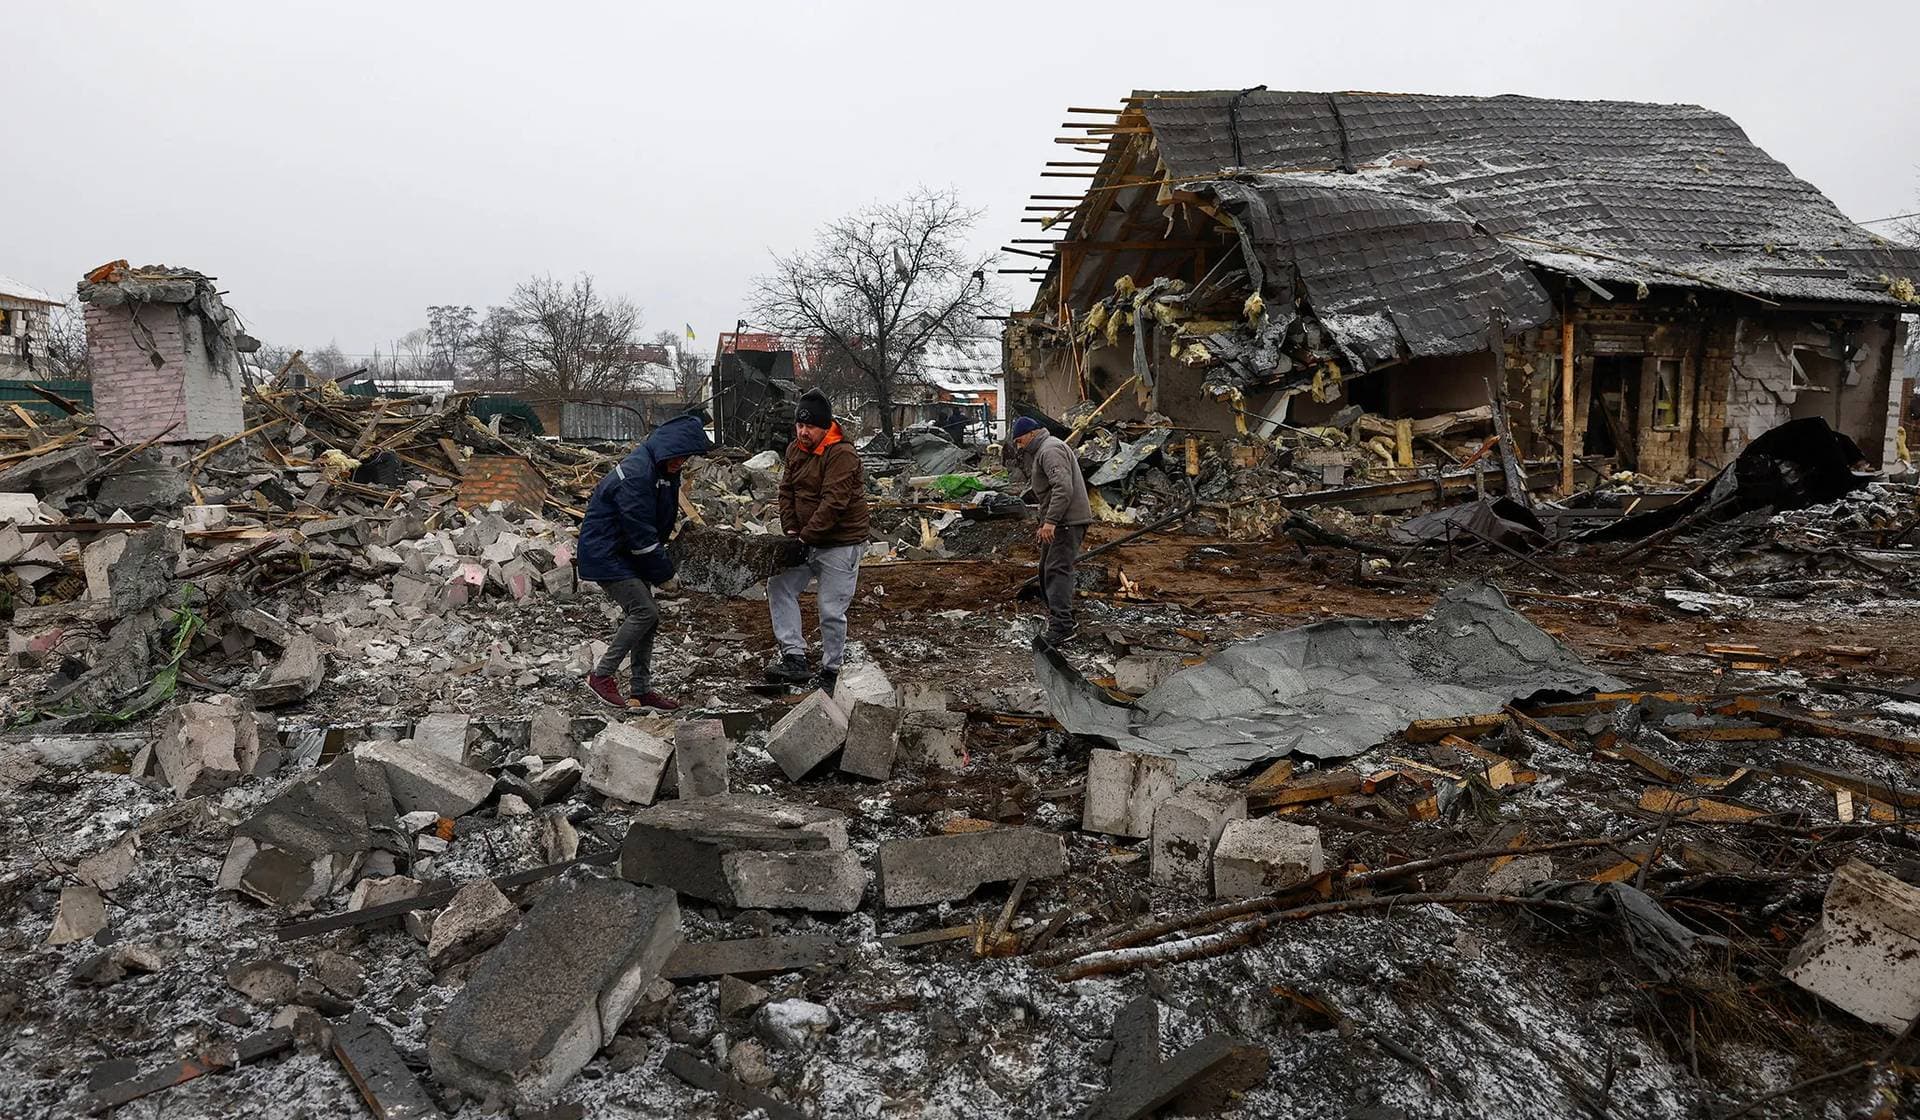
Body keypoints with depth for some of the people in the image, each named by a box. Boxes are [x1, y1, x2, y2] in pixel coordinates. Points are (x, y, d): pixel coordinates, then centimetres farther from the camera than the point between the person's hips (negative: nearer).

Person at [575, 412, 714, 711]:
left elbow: (663, 522, 14)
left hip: (627, 555, 10)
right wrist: (663, 568, -14)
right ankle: (601, 676, -3)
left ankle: (641, 691, 14)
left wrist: (660, 561, 5)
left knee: (646, 617, 7)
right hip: (606, 554, -10)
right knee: (645, 612, -15)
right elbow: (640, 532, -24)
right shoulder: (635, 474, -25)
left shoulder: (665, 472, 6)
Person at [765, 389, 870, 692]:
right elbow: (787, 491, 9)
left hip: (841, 544, -8)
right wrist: (790, 530, -4)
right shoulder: (795, 450, 6)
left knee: (831, 611, -3)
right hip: (807, 542, 8)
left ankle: (829, 672, 15)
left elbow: (833, 503, -27)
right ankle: (795, 657, 0)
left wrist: (806, 536, -27)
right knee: (779, 585, 1)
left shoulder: (842, 454, -21)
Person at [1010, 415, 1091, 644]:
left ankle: (1061, 626, -20)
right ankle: (1058, 614, 28)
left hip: (1066, 522, -11)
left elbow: (1063, 488, -27)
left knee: (1057, 570, -16)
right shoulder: (1042, 451, 23)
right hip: (1058, 521, 11)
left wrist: (1050, 521, -29)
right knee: (1047, 569, 17)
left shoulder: (1050, 450, -13)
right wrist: (1045, 524, 27)